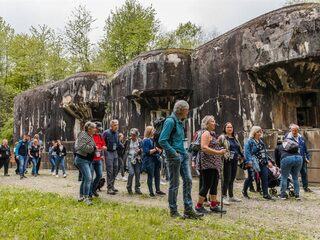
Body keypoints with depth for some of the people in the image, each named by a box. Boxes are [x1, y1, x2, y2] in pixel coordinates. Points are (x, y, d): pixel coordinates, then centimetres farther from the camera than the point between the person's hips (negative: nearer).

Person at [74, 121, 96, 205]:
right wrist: (93, 147, -15)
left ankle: (81, 196, 26)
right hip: (82, 160, -10)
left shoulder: (90, 136, 13)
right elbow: (83, 148, -28)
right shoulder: (83, 136, -16)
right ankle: (86, 197, -14)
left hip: (88, 160, 10)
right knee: (88, 178, -17)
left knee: (85, 178, 15)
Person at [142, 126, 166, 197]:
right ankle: (151, 192, 7)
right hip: (150, 160, -8)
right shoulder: (146, 140, -10)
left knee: (157, 175, 11)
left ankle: (158, 190, 21)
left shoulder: (153, 139, 13)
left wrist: (158, 150, 3)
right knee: (150, 176, -1)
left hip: (156, 159, 8)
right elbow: (147, 152, -17)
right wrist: (155, 149, -16)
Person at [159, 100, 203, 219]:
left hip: (183, 155, 9)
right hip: (174, 156, -9)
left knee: (188, 181, 7)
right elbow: (162, 141, -19)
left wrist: (184, 152, 12)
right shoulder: (170, 121, -13)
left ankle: (188, 210, 14)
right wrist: (174, 153, -17)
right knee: (174, 184, 1)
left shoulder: (180, 122, 14)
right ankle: (173, 211, 15)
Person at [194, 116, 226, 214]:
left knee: (214, 185, 10)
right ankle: (199, 206, 6)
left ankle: (213, 205, 16)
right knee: (207, 185, -5)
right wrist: (218, 152, -23)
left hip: (214, 164, 10)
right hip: (207, 164, -10)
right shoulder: (206, 133, -11)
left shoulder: (212, 133, 19)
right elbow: (204, 148, -22)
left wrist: (221, 151, 15)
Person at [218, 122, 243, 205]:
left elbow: (239, 149, 26)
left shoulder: (235, 138, 20)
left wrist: (242, 157, 21)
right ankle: (224, 197, -2)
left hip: (234, 161, 7)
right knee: (226, 179, -8)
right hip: (227, 161, -7)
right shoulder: (222, 137, -3)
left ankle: (231, 196, 22)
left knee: (232, 179, 12)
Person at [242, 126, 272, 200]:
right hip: (254, 163, -7)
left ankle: (265, 194, 6)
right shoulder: (249, 141, -9)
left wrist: (267, 160, 19)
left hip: (262, 163, 7)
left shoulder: (261, 141, 16)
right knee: (250, 177, 5)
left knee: (265, 177, -1)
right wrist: (249, 162, -25)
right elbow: (247, 152, -17)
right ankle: (244, 191, 26)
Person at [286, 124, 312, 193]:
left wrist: (307, 158, 12)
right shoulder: (288, 138, -9)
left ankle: (306, 187, 23)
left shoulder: (301, 138, 9)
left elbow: (305, 149, 14)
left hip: (302, 159, 5)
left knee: (304, 173, 11)